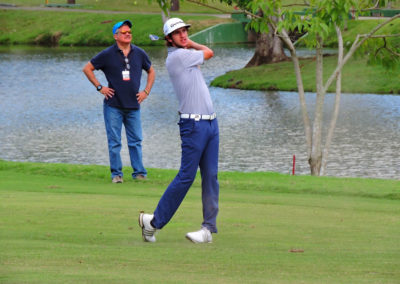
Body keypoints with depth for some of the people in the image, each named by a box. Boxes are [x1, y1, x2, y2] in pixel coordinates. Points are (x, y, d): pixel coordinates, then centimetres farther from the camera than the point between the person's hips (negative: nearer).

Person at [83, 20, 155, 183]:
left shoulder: (139, 54, 8)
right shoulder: (108, 54, -1)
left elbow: (151, 72, 22)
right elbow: (87, 69, 6)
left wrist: (146, 91, 11)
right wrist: (100, 87, 0)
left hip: (133, 105, 2)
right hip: (113, 105, -2)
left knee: (136, 141, 2)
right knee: (114, 142, 0)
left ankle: (139, 173, 8)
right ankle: (116, 174, 6)